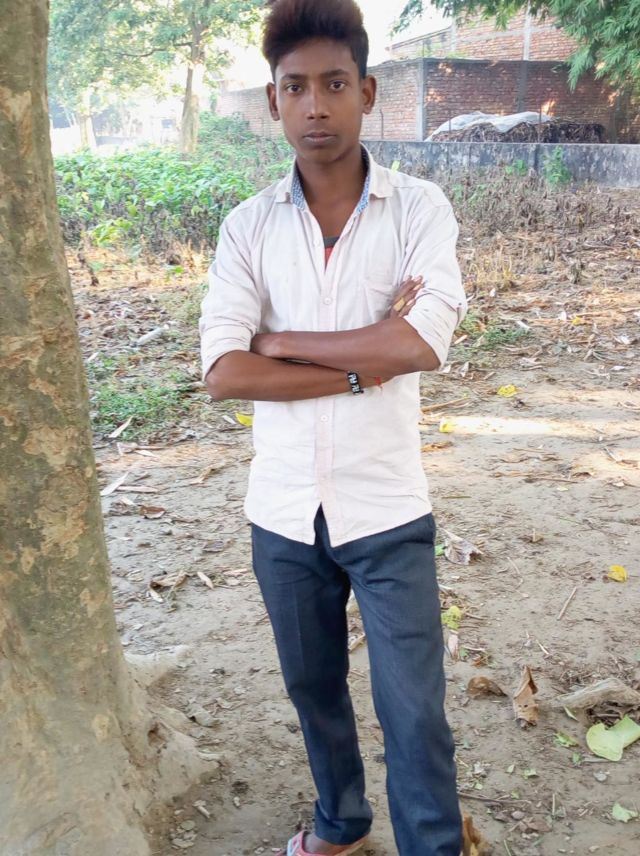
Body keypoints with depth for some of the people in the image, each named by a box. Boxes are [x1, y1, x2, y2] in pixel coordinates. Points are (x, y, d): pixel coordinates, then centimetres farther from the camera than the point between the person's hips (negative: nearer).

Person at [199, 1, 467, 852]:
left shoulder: (419, 208, -6)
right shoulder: (248, 227, -2)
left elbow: (422, 344, -22)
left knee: (415, 716, 5)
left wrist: (283, 342, -13)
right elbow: (223, 373, -12)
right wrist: (362, 363, -17)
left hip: (387, 511, -3)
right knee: (313, 688, 23)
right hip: (283, 513, 3)